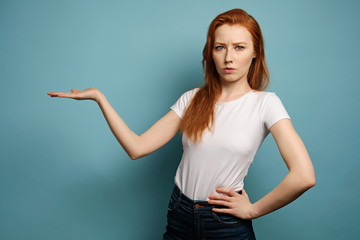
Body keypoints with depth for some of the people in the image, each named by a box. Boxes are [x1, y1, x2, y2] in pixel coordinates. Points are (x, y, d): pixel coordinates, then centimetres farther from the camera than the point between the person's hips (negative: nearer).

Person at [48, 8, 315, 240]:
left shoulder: (265, 103, -10)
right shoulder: (192, 100, 1)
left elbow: (304, 177, -22)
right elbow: (137, 147, -6)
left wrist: (253, 209, -13)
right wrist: (99, 97, -9)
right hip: (180, 215, 4)